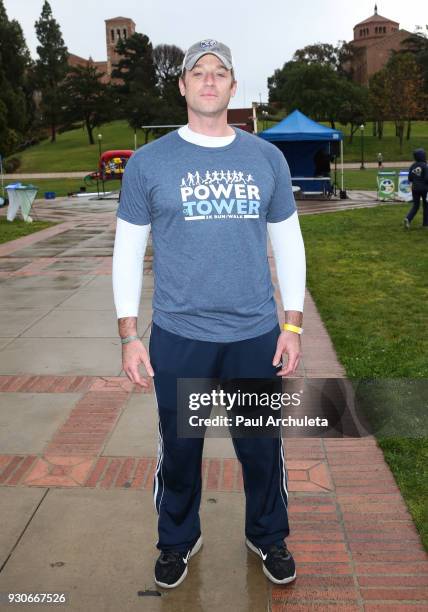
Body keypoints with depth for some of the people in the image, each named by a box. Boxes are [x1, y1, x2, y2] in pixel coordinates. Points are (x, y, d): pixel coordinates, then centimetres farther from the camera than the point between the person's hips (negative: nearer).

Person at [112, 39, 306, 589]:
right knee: (178, 448, 14)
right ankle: (178, 540, 40)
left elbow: (288, 244, 8)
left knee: (262, 447, 14)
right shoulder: (148, 162, -1)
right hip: (178, 337, -1)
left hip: (256, 335, 2)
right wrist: (129, 336, -3)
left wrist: (293, 324, 3)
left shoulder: (267, 157, 5)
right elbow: (127, 251, 1)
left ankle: (268, 536, 41)